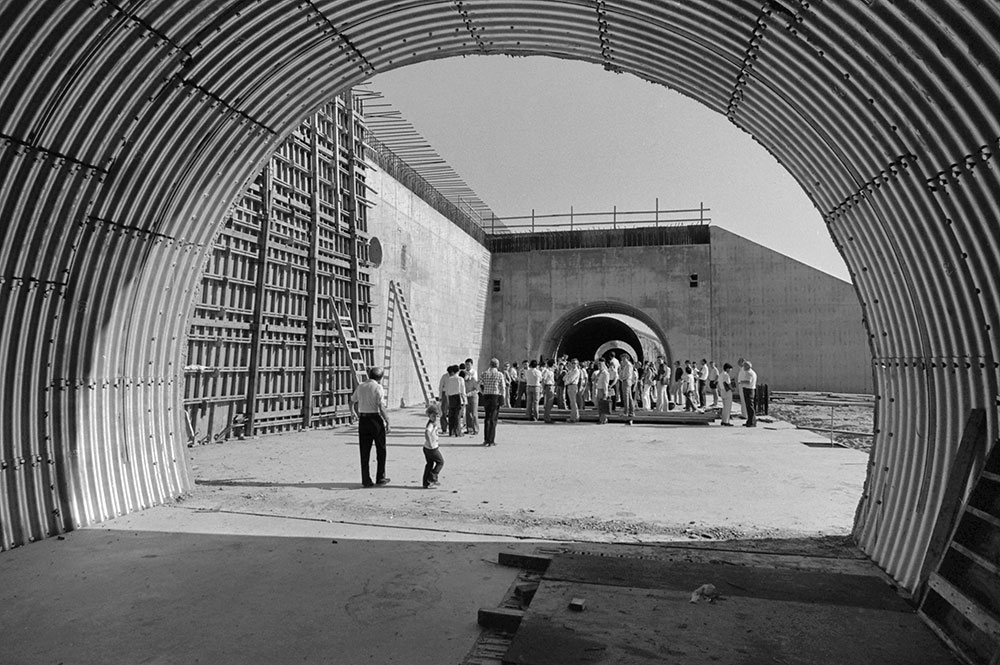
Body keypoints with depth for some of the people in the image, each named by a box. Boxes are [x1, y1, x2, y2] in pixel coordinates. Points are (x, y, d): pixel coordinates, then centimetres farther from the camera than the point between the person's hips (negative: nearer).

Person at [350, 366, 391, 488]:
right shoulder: (378, 387, -10)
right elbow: (381, 407, -17)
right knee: (381, 450, 11)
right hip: (375, 419, -5)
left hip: (363, 420, 5)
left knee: (364, 451, 9)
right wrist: (387, 421, -11)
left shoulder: (360, 387, 8)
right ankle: (380, 478, 15)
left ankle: (366, 480, 9)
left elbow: (353, 404, 13)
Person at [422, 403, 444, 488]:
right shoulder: (431, 424, -24)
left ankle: (426, 483, 21)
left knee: (429, 464, 17)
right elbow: (427, 433, -42)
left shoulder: (433, 423, 6)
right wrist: (431, 443, -35)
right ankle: (432, 478, 8)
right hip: (432, 449, -9)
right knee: (441, 462, 9)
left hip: (426, 448, 9)